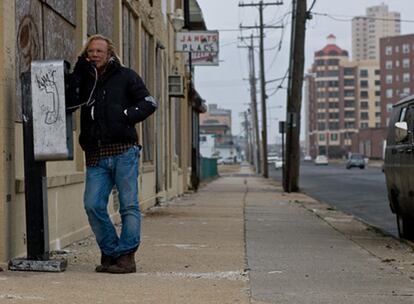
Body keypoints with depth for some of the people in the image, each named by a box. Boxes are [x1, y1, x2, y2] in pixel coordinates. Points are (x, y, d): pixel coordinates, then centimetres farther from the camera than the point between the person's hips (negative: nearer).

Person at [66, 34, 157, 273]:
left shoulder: (125, 76, 8)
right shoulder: (84, 79, 17)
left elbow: (149, 103, 3)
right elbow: (68, 103, 0)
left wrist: (126, 115, -9)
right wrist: (77, 73, -3)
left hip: (123, 151, -3)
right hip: (96, 156, 3)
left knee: (129, 205, -3)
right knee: (93, 205, -4)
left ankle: (126, 256, 0)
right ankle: (110, 252, 8)